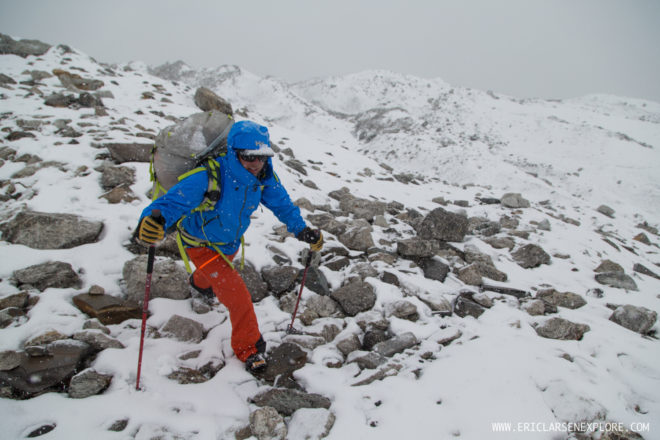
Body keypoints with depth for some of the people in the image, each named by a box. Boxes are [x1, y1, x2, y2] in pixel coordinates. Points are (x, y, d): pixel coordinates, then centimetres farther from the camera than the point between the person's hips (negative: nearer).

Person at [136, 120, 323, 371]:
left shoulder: (264, 176, -21)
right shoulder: (210, 178, -39)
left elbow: (281, 203, -6)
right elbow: (175, 200, -47)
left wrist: (301, 229, -16)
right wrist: (153, 220, -67)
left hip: (231, 239, 7)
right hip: (202, 244, -7)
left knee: (221, 269, 38)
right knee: (237, 295, -13)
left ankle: (200, 282, 78)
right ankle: (249, 348, 13)